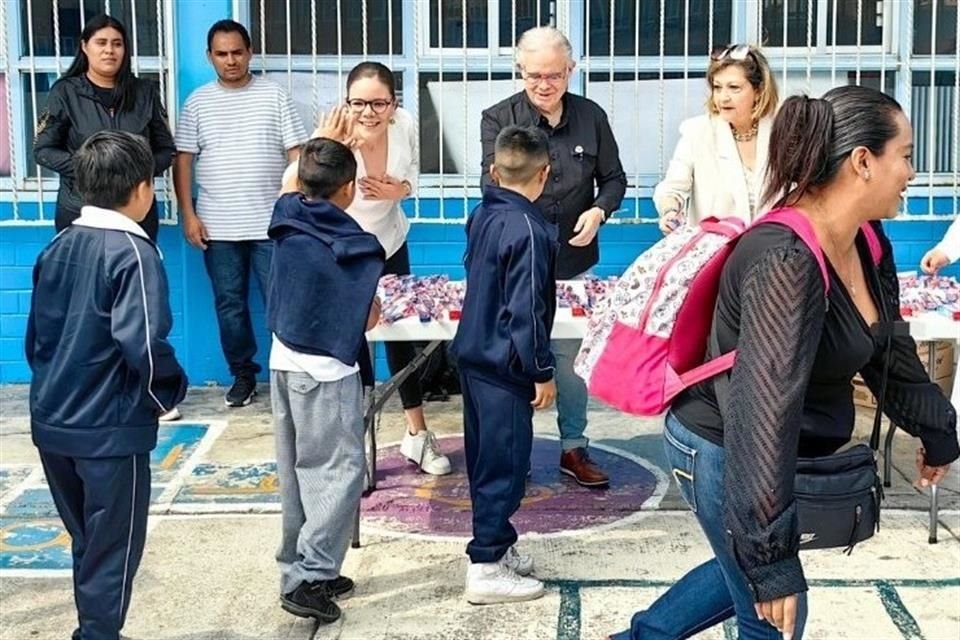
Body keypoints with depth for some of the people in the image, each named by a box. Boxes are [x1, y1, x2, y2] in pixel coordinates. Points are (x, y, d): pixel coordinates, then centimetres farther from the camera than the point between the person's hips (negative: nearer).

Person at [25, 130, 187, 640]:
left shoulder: (56, 247, 6)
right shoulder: (133, 252, -16)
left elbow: (35, 334, 12)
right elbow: (142, 344, -25)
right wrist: (171, 392, -9)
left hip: (52, 421, 7)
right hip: (110, 428, -7)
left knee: (86, 539, 20)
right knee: (113, 546, 7)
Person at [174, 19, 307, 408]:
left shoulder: (274, 96, 2)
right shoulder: (197, 103, 5)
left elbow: (296, 154, 1)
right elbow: (183, 161, 5)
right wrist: (188, 214, -3)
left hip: (272, 223, -1)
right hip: (218, 227, 2)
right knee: (230, 304, 8)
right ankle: (242, 375, 20)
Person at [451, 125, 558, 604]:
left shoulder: (482, 214, 5)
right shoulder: (528, 230, -21)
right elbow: (527, 310, -22)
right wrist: (543, 371, -14)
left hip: (474, 355, 9)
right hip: (504, 365, -9)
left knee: (487, 458, 17)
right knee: (504, 463, -1)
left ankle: (497, 544, 30)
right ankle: (486, 568, 5)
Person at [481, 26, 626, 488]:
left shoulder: (591, 116, -1)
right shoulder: (498, 119, -8)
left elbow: (614, 179, 7)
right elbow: (493, 185, -19)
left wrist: (599, 211, -13)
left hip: (573, 263, 2)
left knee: (571, 356, 12)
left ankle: (574, 448, 26)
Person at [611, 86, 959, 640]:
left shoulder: (867, 242, -3)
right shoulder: (787, 263, -32)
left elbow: (889, 349, 14)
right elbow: (766, 411, -36)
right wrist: (772, 559, -36)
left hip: (782, 449, 9)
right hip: (725, 453, -9)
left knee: (749, 565, 27)